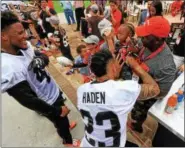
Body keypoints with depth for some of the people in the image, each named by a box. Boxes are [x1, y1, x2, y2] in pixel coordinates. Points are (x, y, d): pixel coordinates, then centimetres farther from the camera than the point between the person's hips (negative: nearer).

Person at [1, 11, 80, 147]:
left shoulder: (24, 47, -9)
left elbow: (45, 59, 5)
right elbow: (28, 100, -31)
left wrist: (42, 59, -21)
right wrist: (58, 111, -20)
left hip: (55, 91, 7)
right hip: (48, 103, -7)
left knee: (62, 116, 32)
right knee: (60, 120, 20)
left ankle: (66, 126, 65)